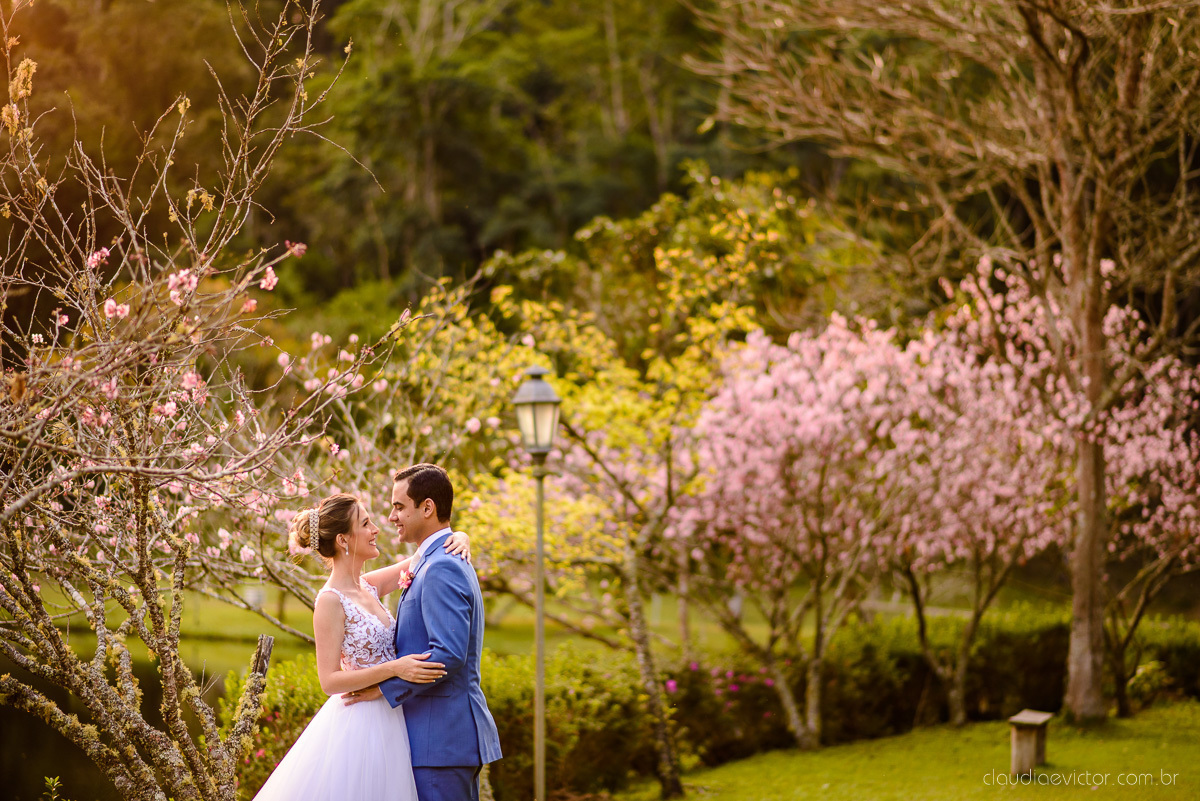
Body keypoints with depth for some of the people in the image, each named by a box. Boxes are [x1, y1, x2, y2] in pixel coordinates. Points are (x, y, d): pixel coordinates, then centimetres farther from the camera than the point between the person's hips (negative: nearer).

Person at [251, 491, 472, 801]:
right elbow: (330, 681, -17)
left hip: (387, 724, 8)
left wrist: (458, 538, -4)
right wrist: (394, 668, -25)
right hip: (358, 727, -8)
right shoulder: (331, 601, -14)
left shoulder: (368, 587, 7)